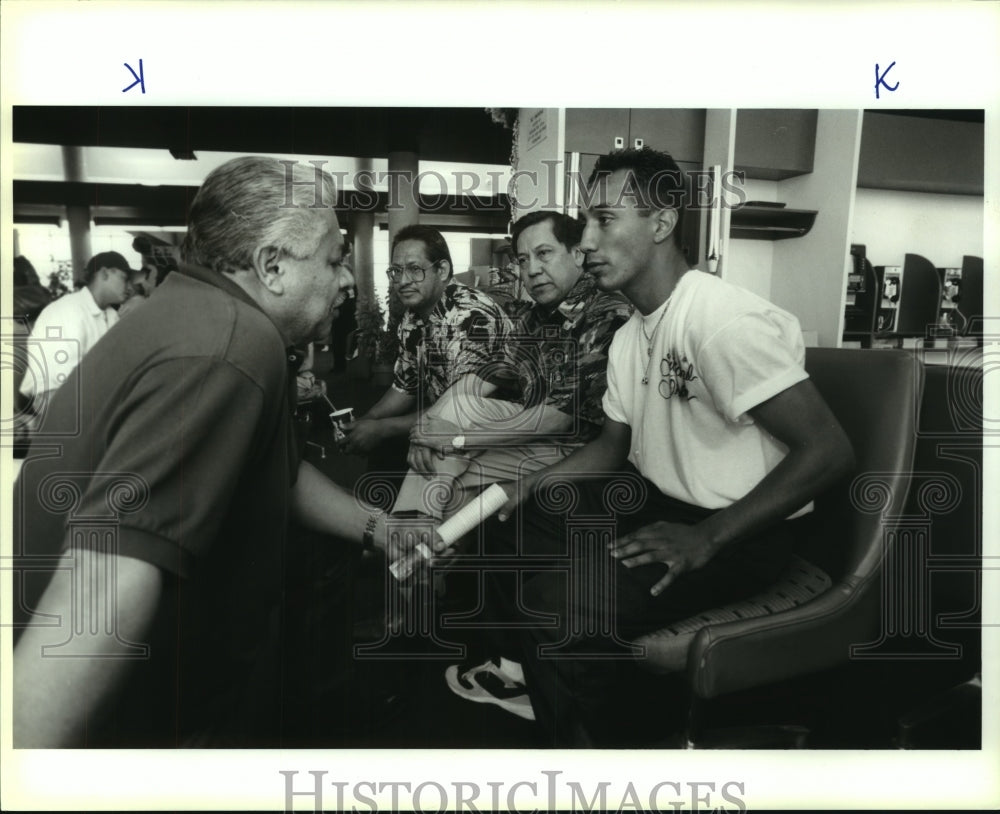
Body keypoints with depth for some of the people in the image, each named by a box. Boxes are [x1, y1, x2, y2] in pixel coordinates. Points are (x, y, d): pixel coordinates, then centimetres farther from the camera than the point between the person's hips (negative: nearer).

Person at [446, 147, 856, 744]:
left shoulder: (725, 320, -23)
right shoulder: (631, 335, 8)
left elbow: (830, 450, -25)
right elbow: (614, 445, 17)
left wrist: (706, 539, -28)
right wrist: (535, 487, 1)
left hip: (740, 532, -9)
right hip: (655, 499, 9)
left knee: (560, 601, -27)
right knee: (511, 527, 10)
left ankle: (580, 733, 3)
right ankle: (535, 670, 31)